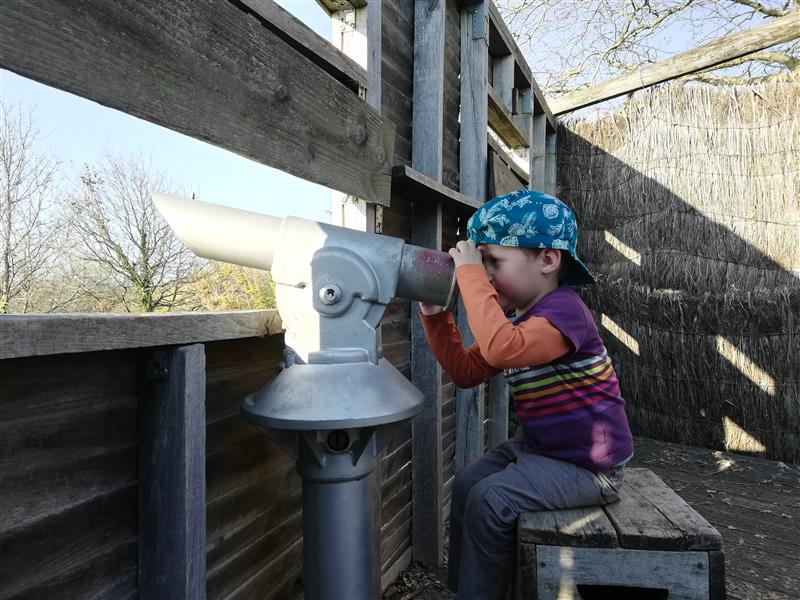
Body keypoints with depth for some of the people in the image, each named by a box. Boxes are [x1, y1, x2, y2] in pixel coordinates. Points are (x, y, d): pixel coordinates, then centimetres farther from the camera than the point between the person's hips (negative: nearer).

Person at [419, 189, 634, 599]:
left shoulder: (564, 310, -27)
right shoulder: (515, 317, 3)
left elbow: (501, 349, -46)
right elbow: (466, 371, 4)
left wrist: (469, 274, -38)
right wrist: (435, 316, -5)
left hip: (589, 465, -9)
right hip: (540, 446, 9)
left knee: (491, 498, -17)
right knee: (467, 483, 8)